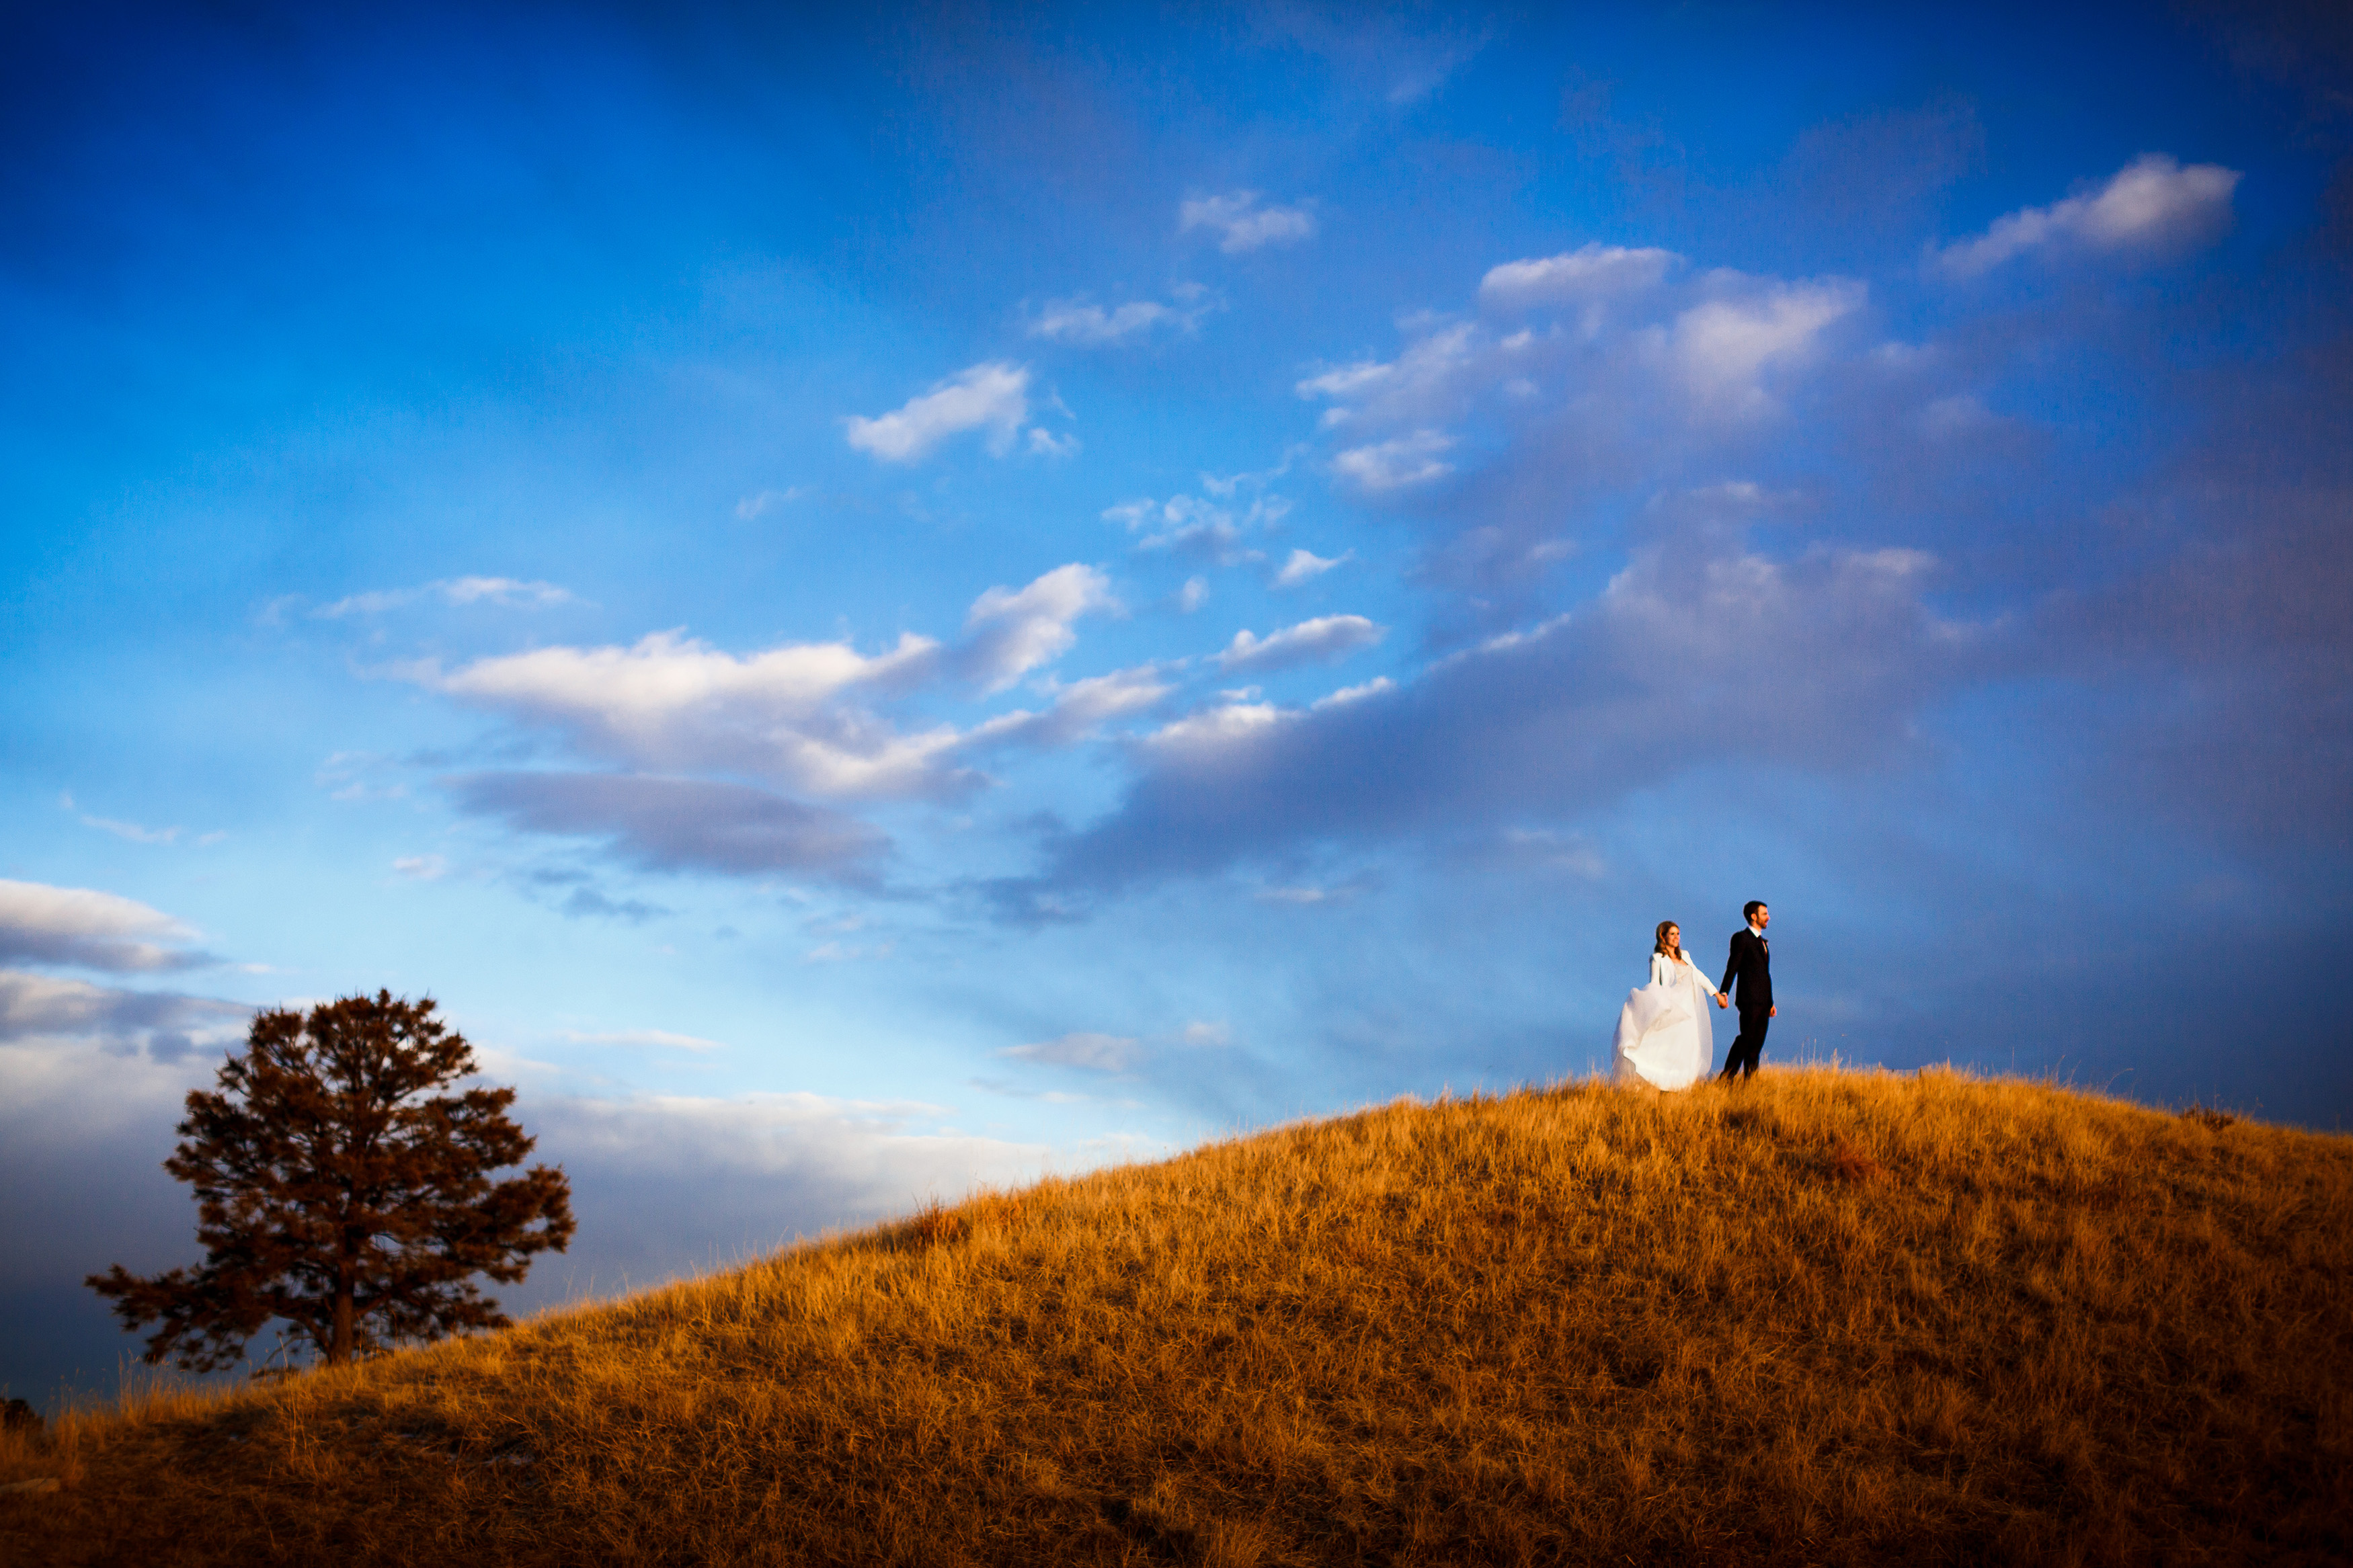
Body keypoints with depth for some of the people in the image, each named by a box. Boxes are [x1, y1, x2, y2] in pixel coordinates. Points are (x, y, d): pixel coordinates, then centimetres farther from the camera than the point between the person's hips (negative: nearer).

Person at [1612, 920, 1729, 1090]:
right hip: (1672, 1009, -6)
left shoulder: (1684, 956, 18)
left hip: (1689, 1011, 6)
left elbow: (1698, 976, 25)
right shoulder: (1658, 959, 0)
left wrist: (1716, 994, 23)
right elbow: (1655, 985, -5)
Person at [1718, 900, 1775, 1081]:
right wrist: (1723, 993, -19)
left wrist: (1770, 1002, 21)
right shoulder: (1741, 938, -3)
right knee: (1747, 1037, -13)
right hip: (1749, 998, -8)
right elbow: (1732, 966, -10)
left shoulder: (1763, 942, 22)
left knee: (1757, 1042, 4)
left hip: (1763, 1000, 8)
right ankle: (1727, 1078, -10)